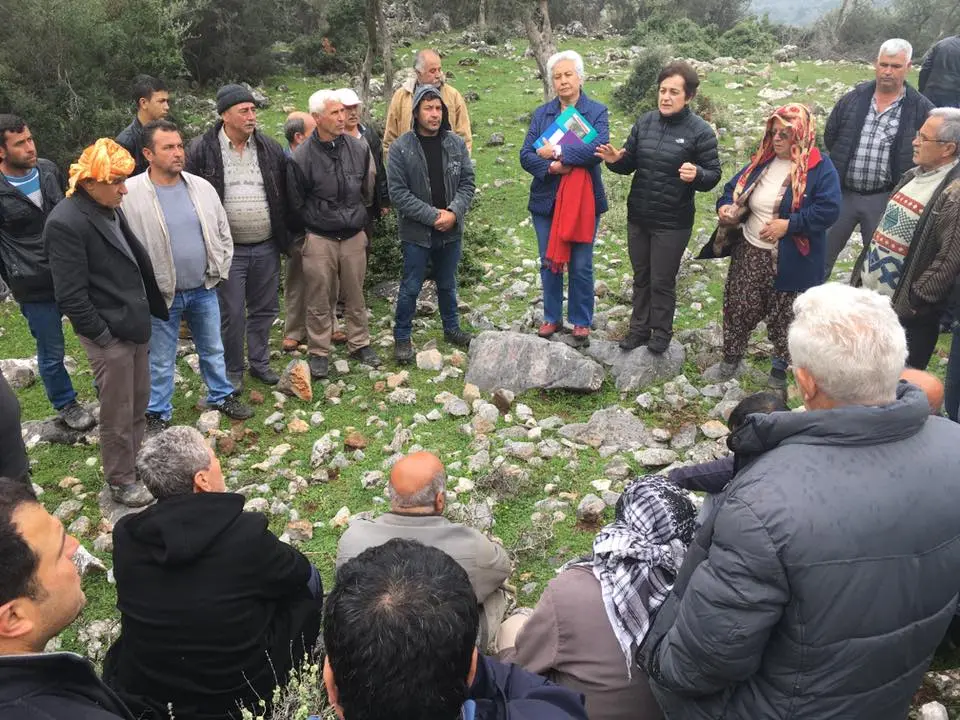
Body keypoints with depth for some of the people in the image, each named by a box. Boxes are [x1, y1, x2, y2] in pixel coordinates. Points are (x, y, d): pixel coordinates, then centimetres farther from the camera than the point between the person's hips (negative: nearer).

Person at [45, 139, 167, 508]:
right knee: (117, 415, 7)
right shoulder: (65, 223, -21)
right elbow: (71, 296, -21)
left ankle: (137, 464, 38)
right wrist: (102, 335, -16)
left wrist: (151, 309, 12)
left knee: (138, 405, 20)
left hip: (134, 324, 8)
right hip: (108, 335, -8)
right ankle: (121, 481, 25)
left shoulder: (110, 207, 5)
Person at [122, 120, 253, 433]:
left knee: (213, 349, 19)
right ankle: (157, 413, 28)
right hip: (161, 294, -3)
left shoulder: (202, 187, 0)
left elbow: (223, 233, 9)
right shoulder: (131, 194, -14)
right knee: (161, 360, 10)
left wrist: (220, 272, 4)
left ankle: (221, 395, 38)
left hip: (204, 290, 4)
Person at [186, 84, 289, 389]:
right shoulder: (202, 150, -6)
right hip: (227, 248, -3)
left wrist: (284, 237, 8)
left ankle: (260, 361, 33)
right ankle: (232, 370, 22)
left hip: (266, 247, 3)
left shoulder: (270, 148, 3)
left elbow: (283, 195, 10)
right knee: (232, 313, 4)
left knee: (265, 309, 14)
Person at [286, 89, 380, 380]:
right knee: (319, 299, 5)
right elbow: (296, 204, 0)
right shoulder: (302, 157, -11)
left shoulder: (359, 148, 0)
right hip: (319, 239, -3)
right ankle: (318, 353, 18)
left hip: (354, 236, 3)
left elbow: (368, 191, 14)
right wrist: (315, 224, 7)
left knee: (355, 296, 13)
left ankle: (359, 344, 29)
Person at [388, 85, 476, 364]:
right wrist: (432, 215, -18)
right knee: (411, 288, 5)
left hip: (451, 230, 4)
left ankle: (451, 328, 37)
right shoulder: (401, 147, -10)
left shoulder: (456, 144, 0)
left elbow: (467, 183, 2)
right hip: (416, 231, -3)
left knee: (448, 285, 19)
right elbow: (398, 191, -13)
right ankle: (402, 337, 20)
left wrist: (453, 212, -14)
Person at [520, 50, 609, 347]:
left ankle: (581, 321, 20)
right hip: (546, 200, 3)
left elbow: (599, 147, -19)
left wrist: (558, 152, -21)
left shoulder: (597, 111, -2)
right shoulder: (541, 113, 6)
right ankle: (552, 317, 27)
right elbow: (526, 155, -2)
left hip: (583, 200, -3)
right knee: (550, 263, 12)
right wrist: (551, 167, -19)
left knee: (580, 266, 4)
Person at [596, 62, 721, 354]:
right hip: (637, 217, 5)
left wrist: (696, 175, -32)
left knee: (662, 281, 7)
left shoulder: (700, 131, -12)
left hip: (672, 223, -4)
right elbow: (629, 164, 8)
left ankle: (661, 333, 27)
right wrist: (616, 160, -15)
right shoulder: (645, 122, 1)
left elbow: (714, 176, -9)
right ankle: (639, 328, 33)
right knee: (640, 277, 17)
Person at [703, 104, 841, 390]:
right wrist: (726, 207, -7)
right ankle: (730, 361, 32)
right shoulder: (763, 161, 6)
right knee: (738, 308, 12)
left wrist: (789, 224, -25)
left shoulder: (820, 168, -12)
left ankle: (779, 371, 29)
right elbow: (734, 189, 14)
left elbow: (828, 210, -21)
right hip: (749, 252, 5)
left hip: (790, 261, -5)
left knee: (784, 318, 10)